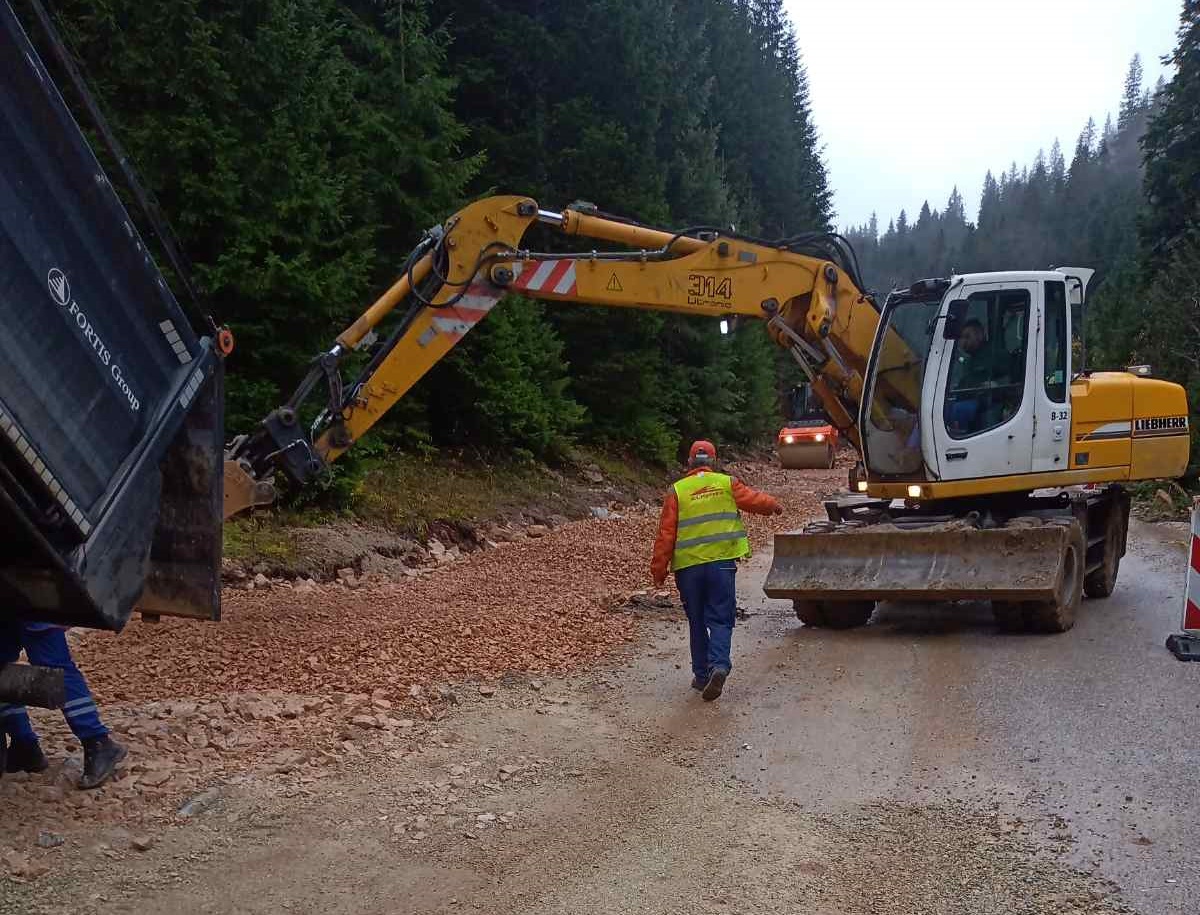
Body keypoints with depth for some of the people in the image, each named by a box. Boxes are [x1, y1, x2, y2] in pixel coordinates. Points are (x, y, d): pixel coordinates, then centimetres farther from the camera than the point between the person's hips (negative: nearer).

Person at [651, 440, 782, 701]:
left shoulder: (677, 491, 0)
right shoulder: (727, 483, 2)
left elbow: (666, 533, -1)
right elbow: (754, 500, 11)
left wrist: (659, 568, 4)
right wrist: (774, 506, 33)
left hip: (688, 566, 0)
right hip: (721, 562, 0)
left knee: (697, 622, 13)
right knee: (720, 619, 3)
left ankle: (702, 675, 15)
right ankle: (719, 665, -19)